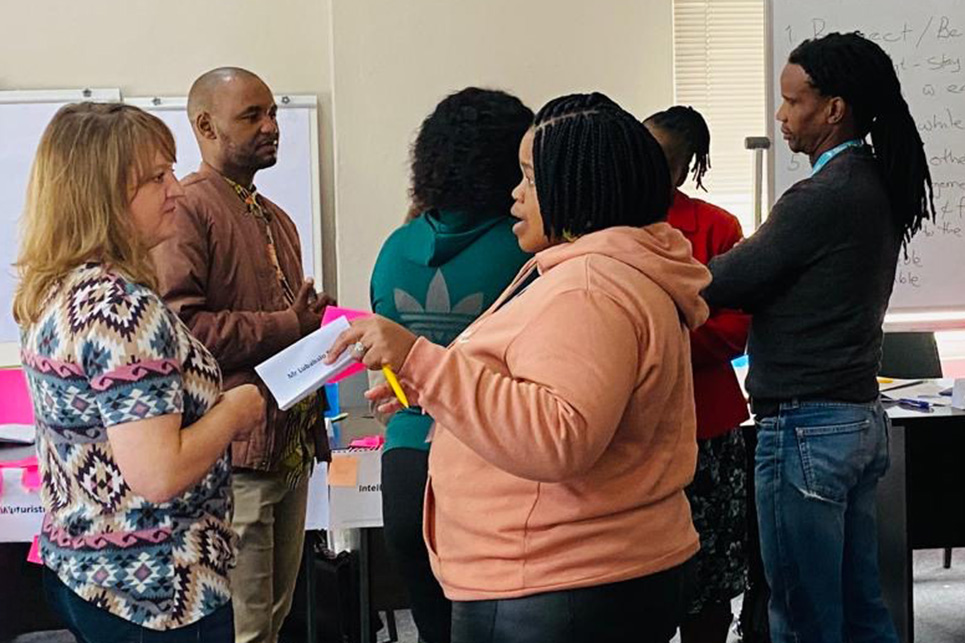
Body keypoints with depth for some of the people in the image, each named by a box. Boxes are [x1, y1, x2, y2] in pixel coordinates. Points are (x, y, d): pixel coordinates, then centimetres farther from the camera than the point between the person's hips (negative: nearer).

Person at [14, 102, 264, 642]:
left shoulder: (53, 292, 5)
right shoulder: (122, 307, -25)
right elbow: (159, 475, -28)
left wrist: (214, 403, 13)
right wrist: (234, 411, -12)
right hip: (154, 592, -9)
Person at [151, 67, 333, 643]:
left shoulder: (277, 220, 20)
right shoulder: (186, 208, -10)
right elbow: (179, 326, -22)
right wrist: (287, 326, -15)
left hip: (292, 449, 9)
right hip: (233, 456, -9)